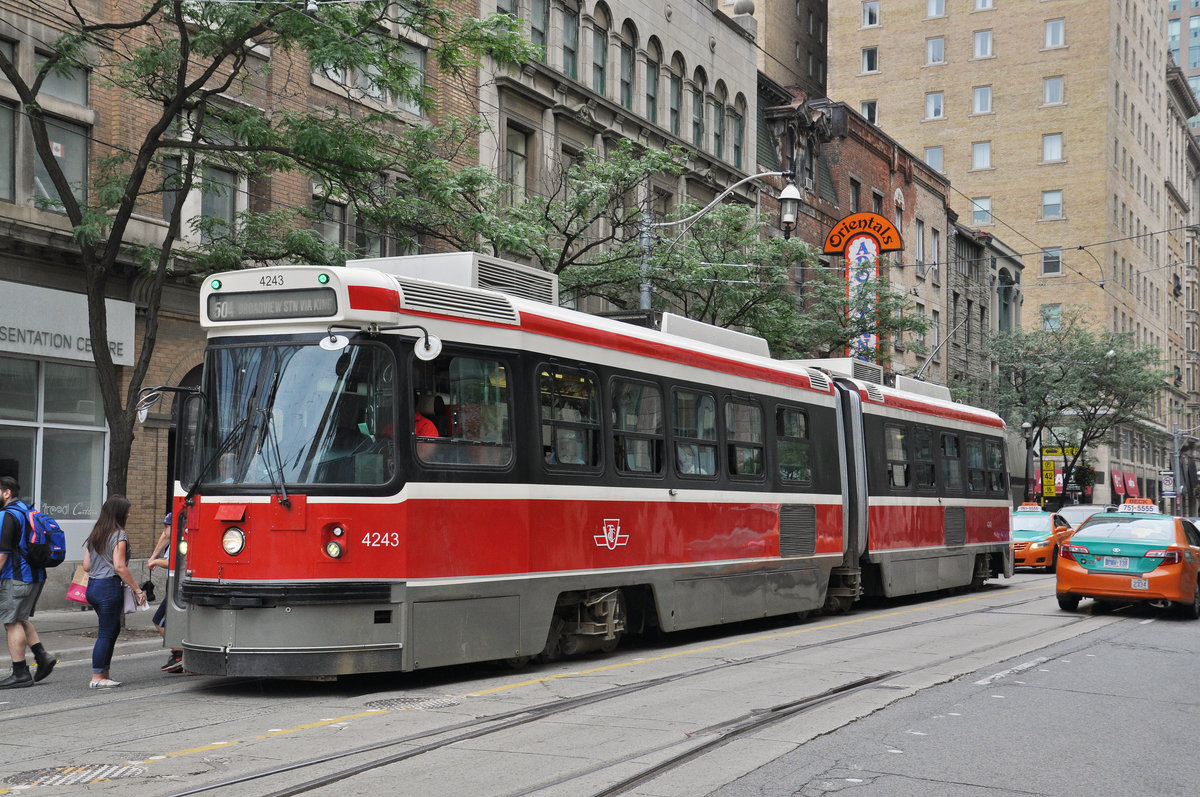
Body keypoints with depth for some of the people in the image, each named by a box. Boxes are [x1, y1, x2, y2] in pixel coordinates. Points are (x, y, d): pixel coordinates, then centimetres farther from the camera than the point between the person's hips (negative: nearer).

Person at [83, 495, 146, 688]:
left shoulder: (95, 534, 14)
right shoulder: (119, 535, -11)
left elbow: (86, 566, 14)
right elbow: (119, 567, -18)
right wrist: (137, 590, -14)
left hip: (92, 586, 8)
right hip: (109, 587, -8)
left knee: (113, 628, 16)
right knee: (106, 633, -2)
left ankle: (104, 674, 17)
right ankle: (97, 678, 1)